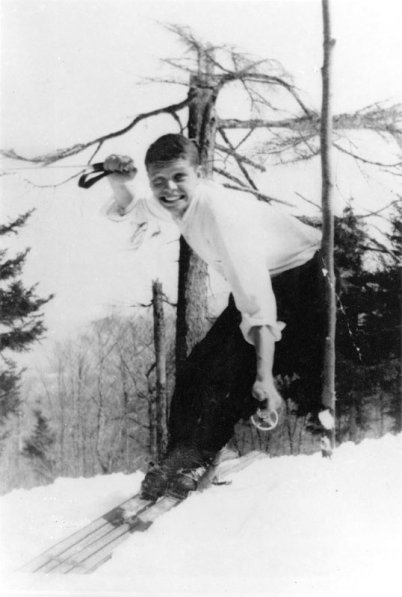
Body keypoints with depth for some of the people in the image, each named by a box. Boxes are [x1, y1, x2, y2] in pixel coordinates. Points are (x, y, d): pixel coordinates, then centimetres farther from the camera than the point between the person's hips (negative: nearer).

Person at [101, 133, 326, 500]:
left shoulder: (219, 210, -33)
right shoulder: (176, 204, -8)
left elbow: (256, 296, -41)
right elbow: (132, 211, 15)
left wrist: (264, 377, -48)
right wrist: (120, 184, -11)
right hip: (258, 280, 9)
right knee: (203, 365, 6)